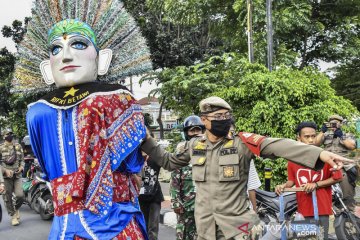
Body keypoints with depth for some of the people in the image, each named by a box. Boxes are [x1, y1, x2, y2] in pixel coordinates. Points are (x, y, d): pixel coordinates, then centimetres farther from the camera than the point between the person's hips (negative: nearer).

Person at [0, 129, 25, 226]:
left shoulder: (18, 146, 11)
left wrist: (21, 167, -3)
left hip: (17, 175, 2)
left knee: (20, 195, -10)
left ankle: (16, 209, 21)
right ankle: (13, 216, 15)